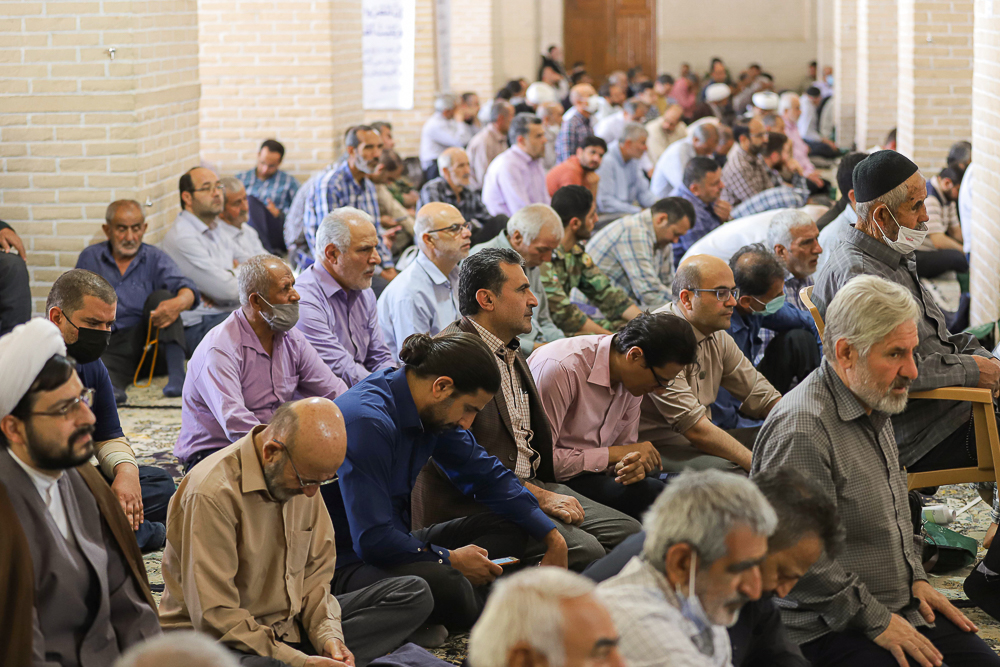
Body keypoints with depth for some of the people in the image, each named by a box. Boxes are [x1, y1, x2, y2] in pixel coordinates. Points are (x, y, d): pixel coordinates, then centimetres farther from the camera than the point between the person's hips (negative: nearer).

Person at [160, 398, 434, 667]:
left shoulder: (304, 476, 3)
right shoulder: (213, 495, -24)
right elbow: (215, 617, -25)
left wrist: (327, 634, -8)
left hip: (289, 624, 8)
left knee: (414, 593, -4)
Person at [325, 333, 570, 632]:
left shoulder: (432, 410, 3)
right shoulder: (367, 421, -25)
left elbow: (488, 475, 16)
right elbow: (373, 540, -27)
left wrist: (552, 537, 8)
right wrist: (452, 560, -15)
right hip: (349, 562, -10)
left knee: (510, 525, 6)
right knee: (446, 585, -37)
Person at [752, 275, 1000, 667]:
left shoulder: (875, 408, 13)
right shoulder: (801, 429, -21)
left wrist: (916, 579, 14)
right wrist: (876, 622, -17)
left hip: (900, 610, 9)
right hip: (826, 630, -9)